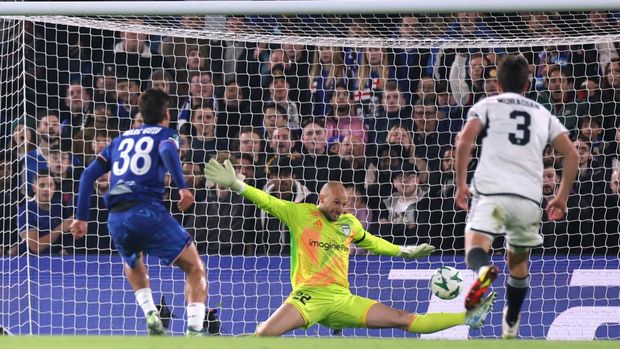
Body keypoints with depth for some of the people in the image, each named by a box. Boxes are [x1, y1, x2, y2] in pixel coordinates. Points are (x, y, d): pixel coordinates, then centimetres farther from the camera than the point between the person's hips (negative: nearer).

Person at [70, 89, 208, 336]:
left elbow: (89, 174, 18)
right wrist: (182, 187, -21)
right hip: (148, 211, -5)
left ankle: (150, 313, 11)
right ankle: (194, 331, -11)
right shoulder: (165, 134, 12)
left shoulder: (121, 139, 25)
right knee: (195, 269, 5)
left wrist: (81, 217, 19)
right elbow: (167, 151, -13)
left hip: (117, 219, 5)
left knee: (133, 267, 34)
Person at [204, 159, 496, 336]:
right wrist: (235, 184, -15)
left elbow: (370, 242, 34)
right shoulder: (300, 213, 2)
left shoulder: (350, 223, 15)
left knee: (404, 319, 0)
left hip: (342, 300, 4)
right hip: (308, 296, -4)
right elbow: (267, 202, -3)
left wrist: (404, 252, 39)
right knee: (264, 334, -31)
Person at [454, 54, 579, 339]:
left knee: (475, 248, -14)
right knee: (518, 262, 23)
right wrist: (561, 198, 21)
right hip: (529, 197, 3)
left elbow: (465, 141, -4)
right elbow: (572, 155, 14)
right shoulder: (543, 114, 23)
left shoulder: (486, 105, 14)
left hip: (491, 190, -3)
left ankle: (483, 270, -50)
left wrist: (460, 184, 4)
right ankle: (511, 326, 29)